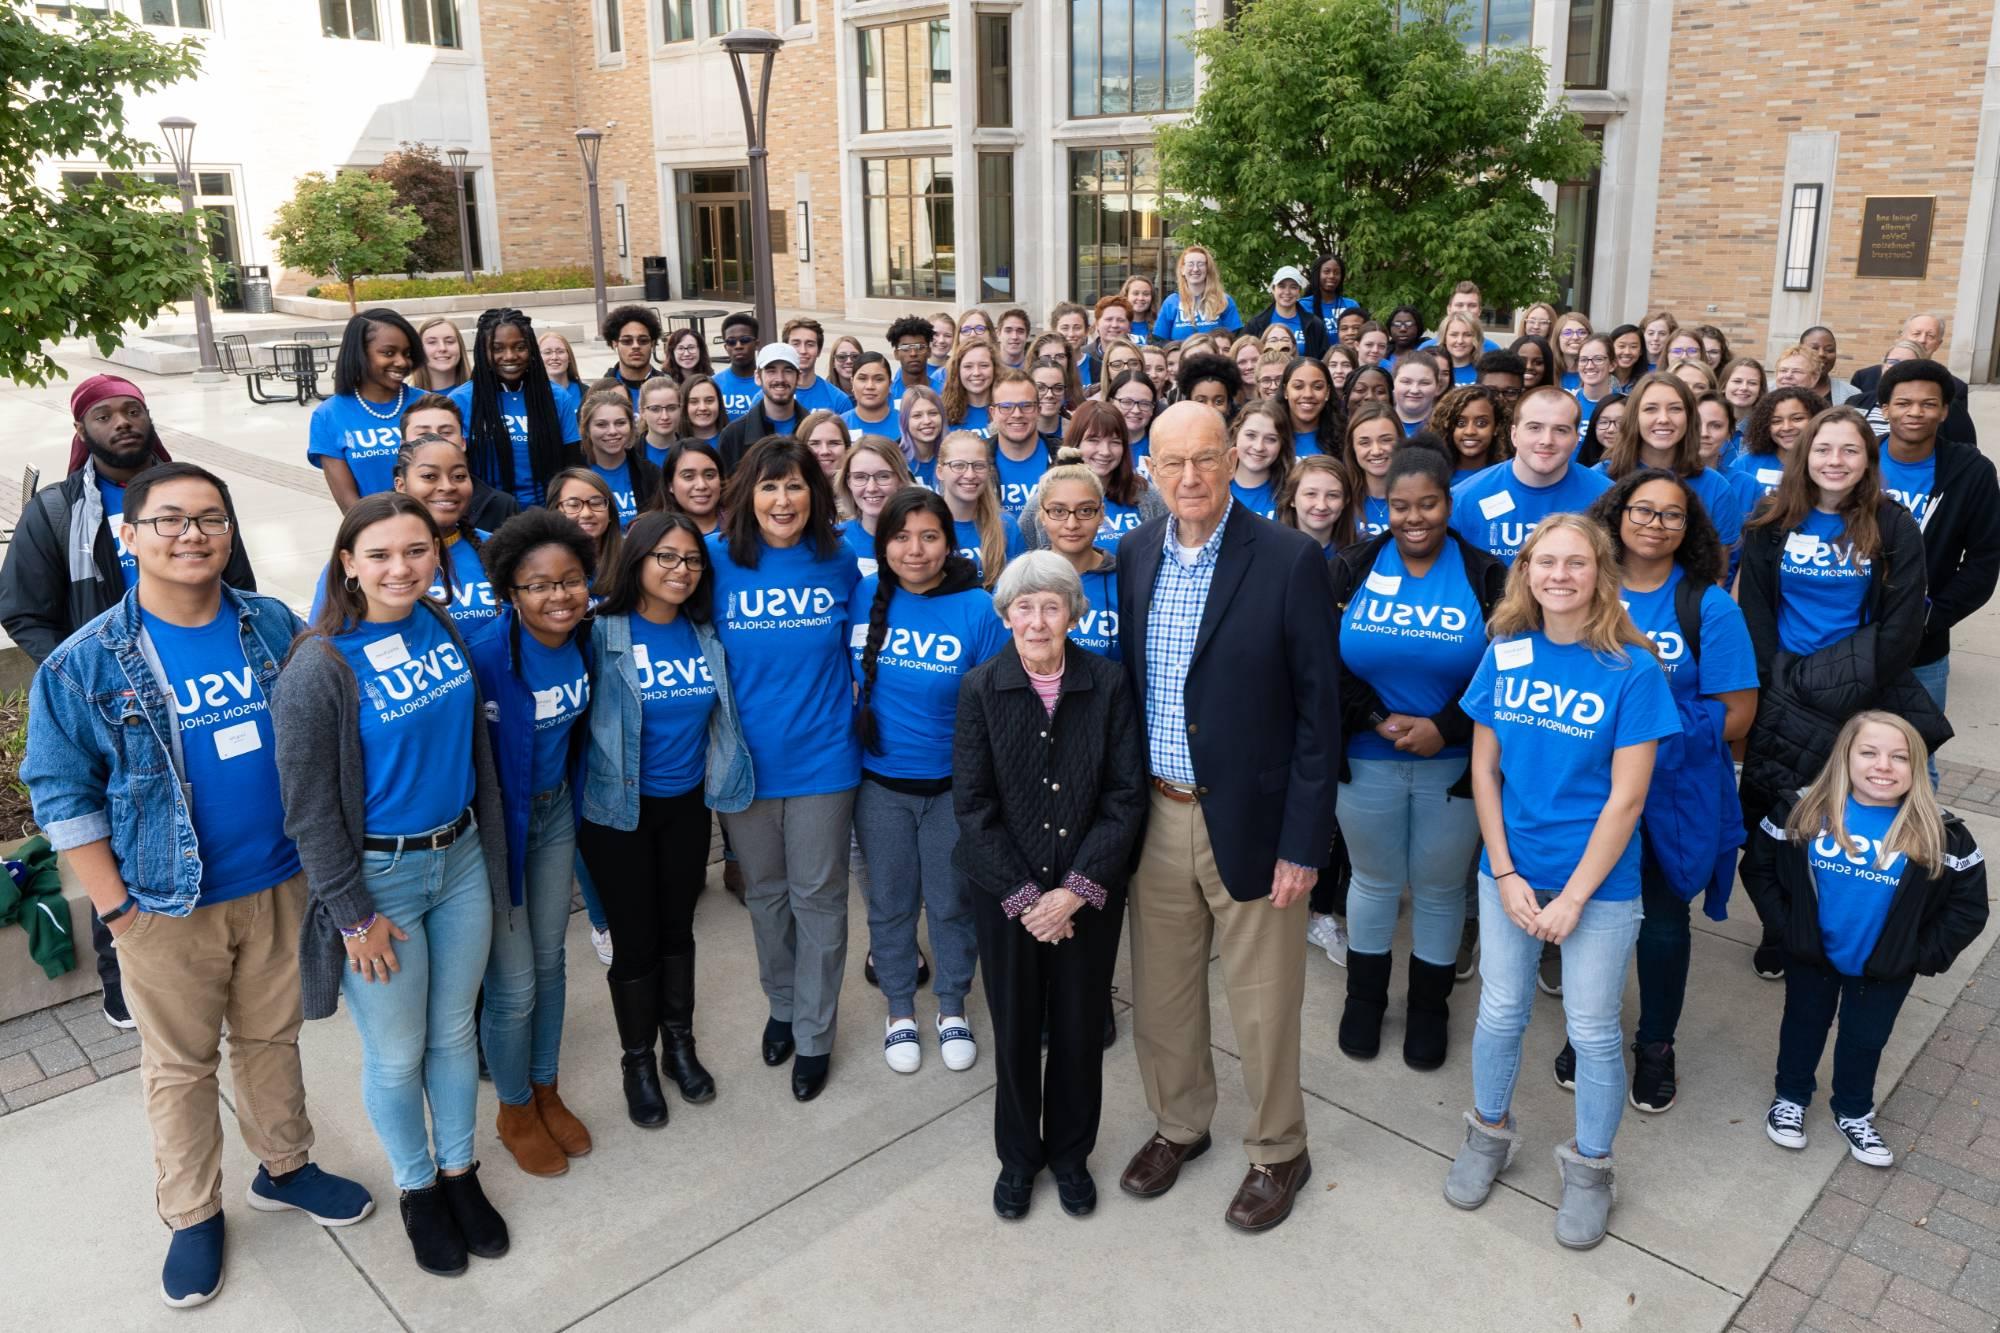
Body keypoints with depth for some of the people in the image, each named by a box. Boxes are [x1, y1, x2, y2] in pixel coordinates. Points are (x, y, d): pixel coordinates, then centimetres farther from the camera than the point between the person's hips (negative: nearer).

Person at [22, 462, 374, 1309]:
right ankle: (192, 1215, 32)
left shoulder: (275, 627, -3)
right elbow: (62, 793, -6)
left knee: (272, 1038, 19)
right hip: (168, 906, -2)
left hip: (280, 884, 3)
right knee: (180, 1065, 14)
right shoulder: (84, 663, -12)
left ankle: (284, 1168, 40)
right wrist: (114, 906, -8)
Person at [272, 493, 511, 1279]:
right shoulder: (320, 669, -19)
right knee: (397, 1054, 12)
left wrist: (488, 846, 13)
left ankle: (461, 1172, 39)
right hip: (377, 875, -5)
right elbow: (310, 811, -14)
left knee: (454, 1033, 19)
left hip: (461, 859, 5)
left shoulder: (443, 629, -2)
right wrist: (355, 915, -12)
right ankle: (417, 1188, 36)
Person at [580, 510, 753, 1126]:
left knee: (678, 927, 18)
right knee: (635, 937, 9)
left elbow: (721, 716, 11)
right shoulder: (603, 634, -14)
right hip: (620, 810, -3)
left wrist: (720, 782, 2)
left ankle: (679, 1043, 36)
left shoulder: (707, 635, 0)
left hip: (688, 805, 4)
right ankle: (637, 1061, 29)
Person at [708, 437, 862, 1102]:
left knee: (818, 897, 8)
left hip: (821, 757, -1)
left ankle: (814, 1034, 25)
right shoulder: (717, 559, -7)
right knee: (765, 892, 18)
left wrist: (855, 702, 3)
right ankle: (782, 1005, 40)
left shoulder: (842, 562, -5)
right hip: (745, 758, 1)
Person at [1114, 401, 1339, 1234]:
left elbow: (1319, 710, -11)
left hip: (1247, 820, -4)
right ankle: (1178, 1125, 42)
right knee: (1159, 992, 18)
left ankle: (1278, 1152, 34)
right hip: (1155, 815, 4)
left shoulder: (1289, 562, -13)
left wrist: (1302, 843, -12)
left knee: (1262, 1002, 10)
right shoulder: (1134, 555, 2)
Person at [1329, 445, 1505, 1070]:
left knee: (1439, 888, 13)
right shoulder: (1352, 568, -2)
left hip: (1452, 764, 0)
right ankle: (1365, 995, 36)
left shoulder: (1485, 575, -4)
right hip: (1366, 762, 1)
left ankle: (1429, 1005, 34)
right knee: (1374, 881, 16)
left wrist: (1444, 728, -17)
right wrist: (1376, 718, -15)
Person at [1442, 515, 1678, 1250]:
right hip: (1509, 871, 3)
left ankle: (1589, 1167, 31)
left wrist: (1572, 897, -13)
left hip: (1599, 882, -3)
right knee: (1500, 1012, 14)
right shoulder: (1504, 655, -3)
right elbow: (1484, 772, 0)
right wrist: (1506, 875, -6)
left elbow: (1626, 798, -14)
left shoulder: (1633, 669, -13)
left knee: (1593, 1030, 9)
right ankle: (1489, 1132, 38)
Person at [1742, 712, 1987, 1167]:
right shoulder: (1803, 812, -18)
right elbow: (1758, 868, -5)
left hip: (1885, 969, 0)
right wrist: (1785, 922, -8)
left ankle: (1853, 1113, 45)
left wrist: (1923, 956, -10)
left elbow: (1969, 907, -7)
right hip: (1812, 955, 0)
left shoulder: (1940, 835, -19)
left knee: (1865, 1039, 20)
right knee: (1804, 1025, 21)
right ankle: (1789, 1098, 45)